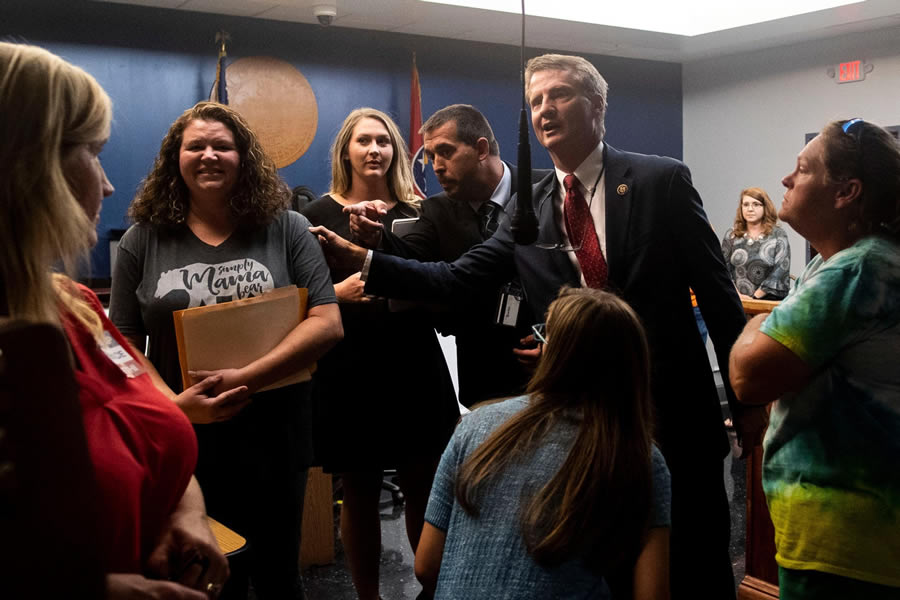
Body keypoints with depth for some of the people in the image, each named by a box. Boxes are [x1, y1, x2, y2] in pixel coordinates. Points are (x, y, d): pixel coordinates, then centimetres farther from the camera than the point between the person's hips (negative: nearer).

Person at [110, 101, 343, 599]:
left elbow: (327, 323, -10)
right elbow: (124, 348, 1)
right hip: (181, 444, 1)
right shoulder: (143, 241, 1)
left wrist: (244, 378, -20)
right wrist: (173, 405, -16)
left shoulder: (285, 230, -2)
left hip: (274, 438, 0)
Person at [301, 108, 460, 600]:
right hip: (349, 370, -2)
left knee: (425, 487, 3)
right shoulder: (319, 215, 2)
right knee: (359, 494, 7)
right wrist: (339, 292, -17)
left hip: (414, 365, 2)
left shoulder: (416, 211, 9)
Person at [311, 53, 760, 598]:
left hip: (676, 411, -3)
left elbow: (717, 292, -5)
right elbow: (456, 279, -1)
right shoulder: (529, 210, 5)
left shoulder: (661, 181, -6)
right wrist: (360, 258, -11)